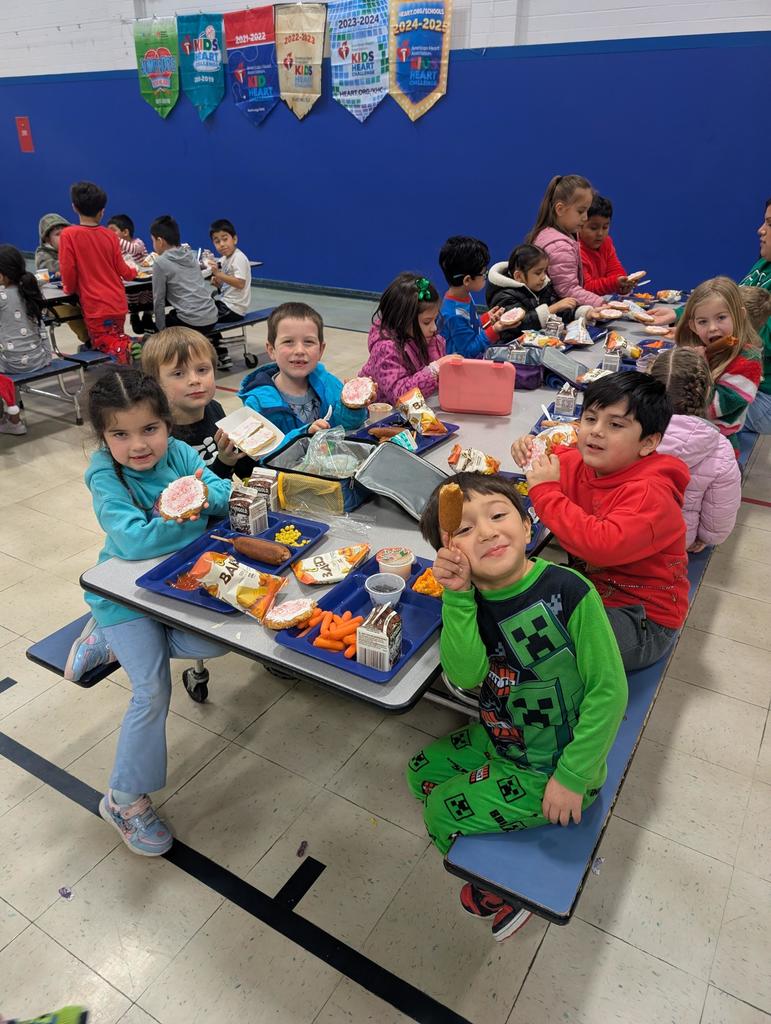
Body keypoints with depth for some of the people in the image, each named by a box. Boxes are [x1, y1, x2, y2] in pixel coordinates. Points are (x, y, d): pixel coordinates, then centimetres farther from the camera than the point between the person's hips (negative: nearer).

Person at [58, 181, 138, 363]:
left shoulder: (69, 234, -9)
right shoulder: (110, 236, 1)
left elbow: (68, 272, -10)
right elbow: (122, 271, 6)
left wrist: (69, 289, 10)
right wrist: (134, 271, 28)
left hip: (96, 306, -4)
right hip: (118, 303, 5)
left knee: (104, 343, 11)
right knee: (118, 338, 27)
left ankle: (131, 345, -18)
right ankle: (130, 343, -2)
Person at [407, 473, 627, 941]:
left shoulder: (568, 592, -30)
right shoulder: (471, 598, -13)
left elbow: (608, 691, -24)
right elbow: (465, 675, -25)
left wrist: (573, 777, -19)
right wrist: (458, 597, -35)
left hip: (550, 769, -6)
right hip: (496, 740, 6)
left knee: (442, 814, 1)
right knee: (423, 772, 17)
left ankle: (505, 888, 30)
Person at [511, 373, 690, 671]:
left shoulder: (650, 493, -25)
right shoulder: (582, 464, -2)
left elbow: (604, 545, -42)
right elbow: (560, 457, 22)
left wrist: (547, 492, -33)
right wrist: (532, 451, -2)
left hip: (644, 621, -8)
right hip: (588, 588, 8)